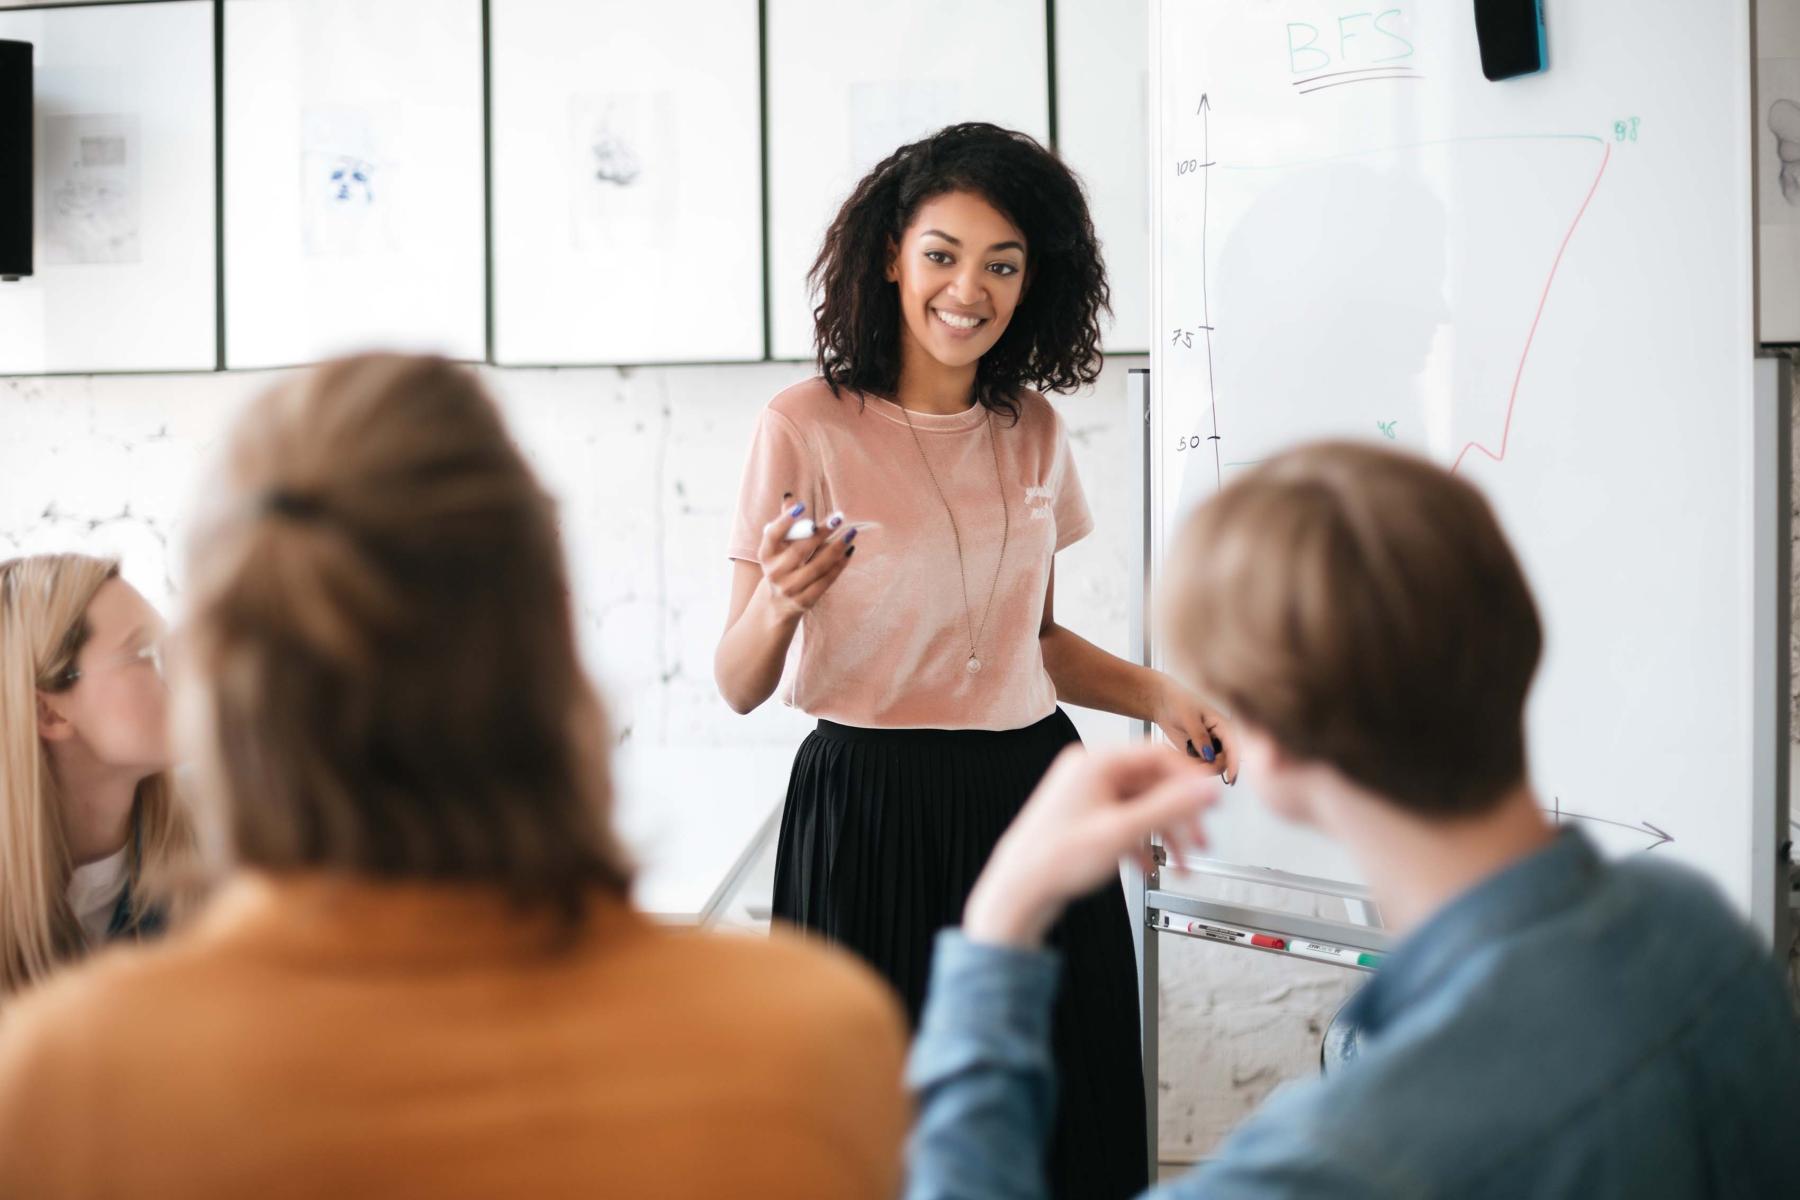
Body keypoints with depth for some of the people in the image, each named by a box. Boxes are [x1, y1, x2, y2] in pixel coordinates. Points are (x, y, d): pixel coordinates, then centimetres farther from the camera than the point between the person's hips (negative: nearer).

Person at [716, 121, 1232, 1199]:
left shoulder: (1033, 430, 7)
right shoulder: (808, 428, -8)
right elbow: (741, 686, -8)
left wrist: (1157, 694, 5)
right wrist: (779, 601, -28)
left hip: (1033, 797, 5)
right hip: (870, 815, -4)